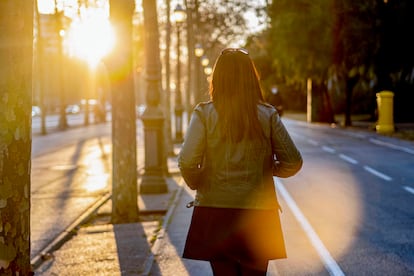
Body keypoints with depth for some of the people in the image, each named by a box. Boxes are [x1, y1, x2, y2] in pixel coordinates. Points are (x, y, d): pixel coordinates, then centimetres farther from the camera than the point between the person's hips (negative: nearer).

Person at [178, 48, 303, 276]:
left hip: (215, 215, -1)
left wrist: (197, 184, 5)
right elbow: (293, 163, -1)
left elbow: (187, 162, -15)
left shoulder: (204, 113, -6)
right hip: (258, 215, 1)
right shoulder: (267, 115, -1)